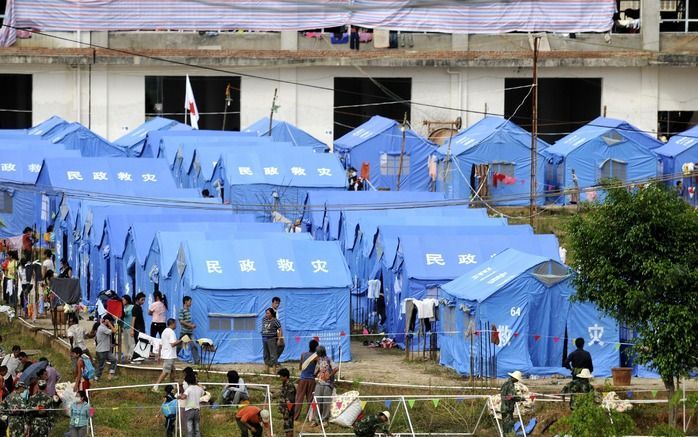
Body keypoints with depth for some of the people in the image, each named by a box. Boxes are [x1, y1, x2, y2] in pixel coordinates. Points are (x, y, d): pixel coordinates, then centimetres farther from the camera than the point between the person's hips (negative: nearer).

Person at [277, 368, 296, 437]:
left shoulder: (290, 385, -16)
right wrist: (281, 410, 20)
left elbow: (289, 400, -21)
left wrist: (287, 412, -22)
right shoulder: (284, 385, 14)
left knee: (288, 428, -8)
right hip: (285, 410, 10)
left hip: (289, 410, -10)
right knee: (287, 428, 13)